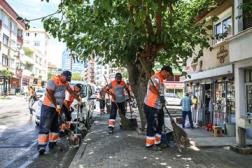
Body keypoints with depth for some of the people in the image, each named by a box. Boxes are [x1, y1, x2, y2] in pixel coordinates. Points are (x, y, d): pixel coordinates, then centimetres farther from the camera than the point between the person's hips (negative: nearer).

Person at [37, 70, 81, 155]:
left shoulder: (65, 83, 9)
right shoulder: (53, 81, -16)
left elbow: (71, 92, 18)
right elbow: (49, 94, -22)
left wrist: (79, 100, 19)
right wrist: (56, 105, -22)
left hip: (57, 108, 8)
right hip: (48, 107, -8)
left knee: (55, 126, 11)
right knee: (45, 127, -13)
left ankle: (52, 143, 19)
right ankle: (41, 146, -15)